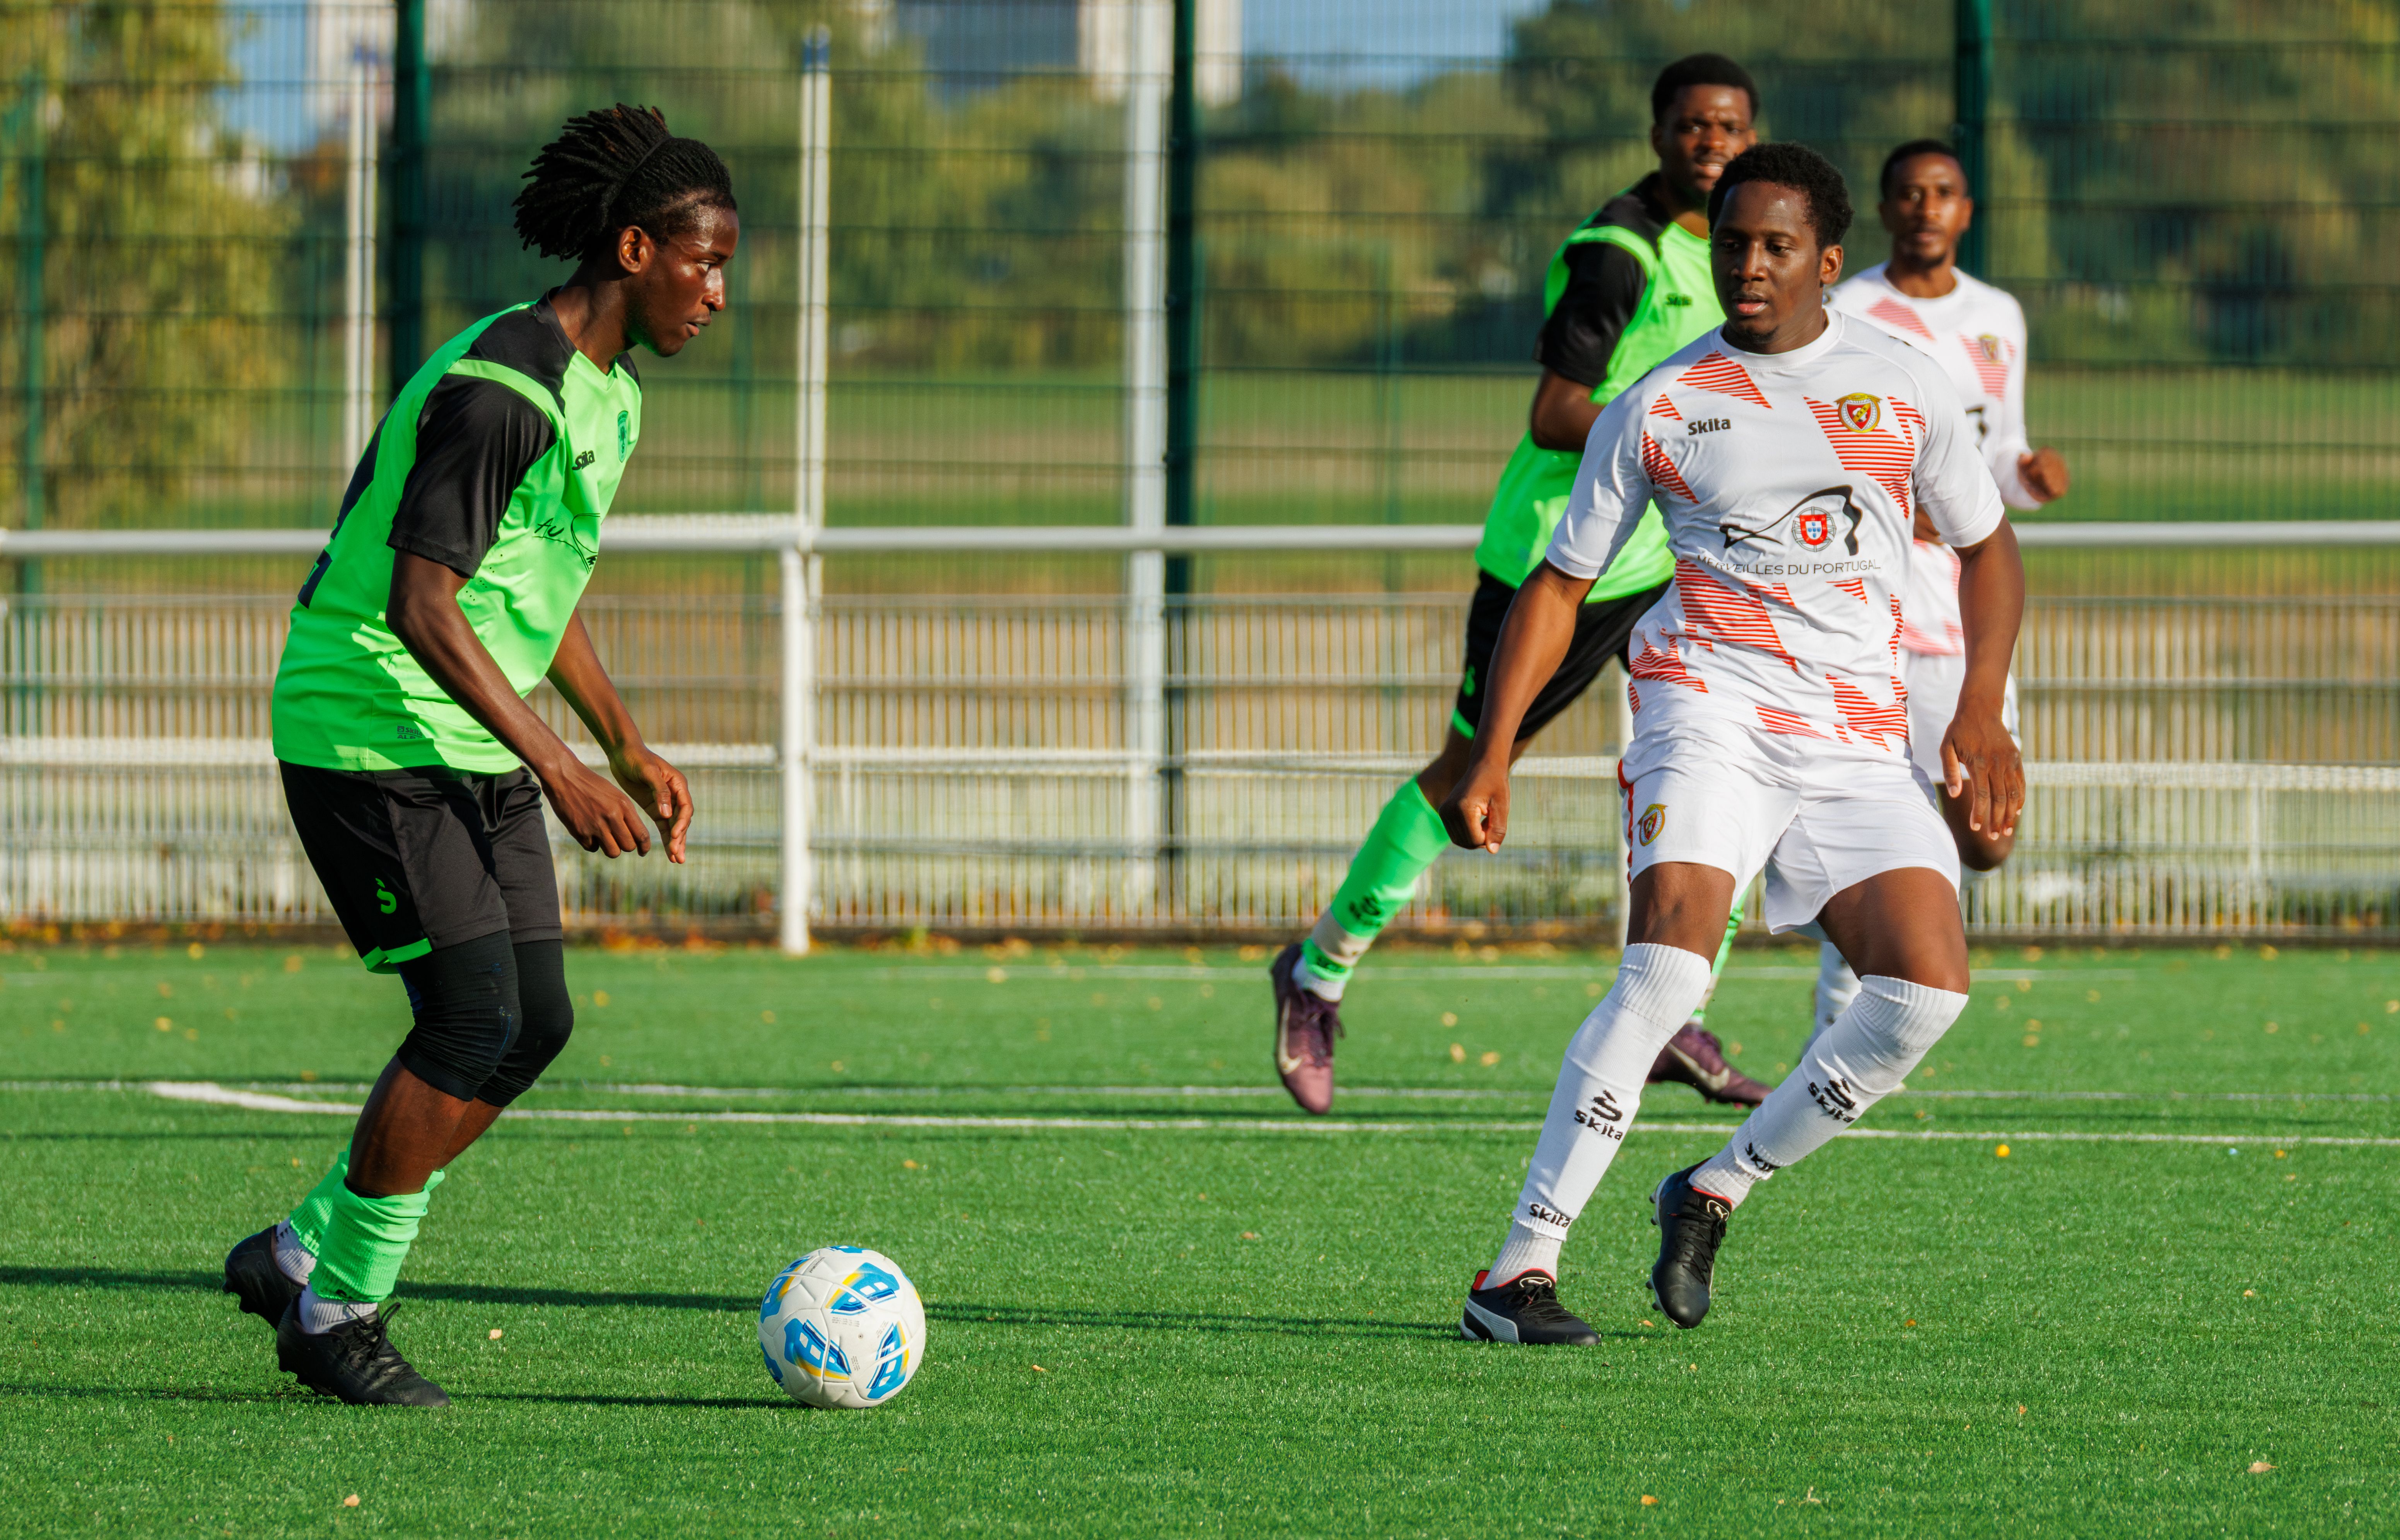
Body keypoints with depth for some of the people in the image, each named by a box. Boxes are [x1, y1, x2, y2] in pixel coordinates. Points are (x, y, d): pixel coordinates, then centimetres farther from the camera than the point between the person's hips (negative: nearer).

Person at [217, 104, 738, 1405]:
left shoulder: (607, 391, 11)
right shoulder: (498, 390, -21)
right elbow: (422, 604, -25)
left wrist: (631, 750, 18)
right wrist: (558, 767, -27)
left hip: (473, 749, 10)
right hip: (371, 730, -10)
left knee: (534, 1021, 3)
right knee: (475, 1017, -14)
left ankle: (303, 1257, 15)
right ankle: (338, 1310, -1)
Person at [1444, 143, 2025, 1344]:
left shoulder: (1902, 388, 9)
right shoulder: (1657, 409, 6)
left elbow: (1986, 547, 19)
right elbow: (1557, 584, 11)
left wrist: (1981, 711, 4)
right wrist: (1491, 756, 1)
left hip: (1862, 738, 3)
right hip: (1713, 699, -3)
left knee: (1928, 991, -15)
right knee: (1670, 963, -25)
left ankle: (1714, 1193, 6)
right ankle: (1521, 1268, -24)